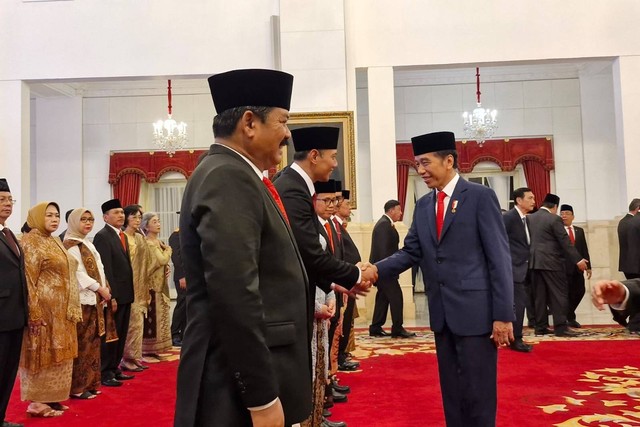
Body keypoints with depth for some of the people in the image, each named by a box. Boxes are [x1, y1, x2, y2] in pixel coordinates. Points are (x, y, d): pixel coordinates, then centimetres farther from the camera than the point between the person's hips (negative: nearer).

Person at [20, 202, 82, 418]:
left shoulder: (56, 242, 15)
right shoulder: (31, 242, -10)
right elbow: (28, 280, -17)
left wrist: (71, 309, 15)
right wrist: (35, 313, -22)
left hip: (61, 310, 9)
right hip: (44, 309, -8)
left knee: (58, 354, 12)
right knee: (43, 354, -1)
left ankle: (52, 398, 21)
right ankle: (38, 402, 10)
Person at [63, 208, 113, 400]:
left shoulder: (88, 244, 18)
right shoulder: (71, 245, -8)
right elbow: (78, 272, -16)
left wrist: (104, 288, 4)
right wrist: (100, 288, -14)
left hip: (94, 299, 9)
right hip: (82, 299, -9)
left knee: (92, 342, 11)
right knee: (81, 344, -5)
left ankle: (89, 383, 18)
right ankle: (77, 387, 1)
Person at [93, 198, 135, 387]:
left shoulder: (123, 236, 16)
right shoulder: (102, 236, -11)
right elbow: (105, 268, -17)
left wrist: (129, 294, 12)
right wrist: (112, 296, -21)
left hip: (125, 294, 8)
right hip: (114, 294, -8)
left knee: (121, 335, 13)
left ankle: (114, 369, 22)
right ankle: (105, 373, 9)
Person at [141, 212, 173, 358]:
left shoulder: (158, 242, 14)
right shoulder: (148, 243, -14)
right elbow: (162, 260, -22)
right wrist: (168, 250, -5)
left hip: (160, 285, 9)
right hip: (152, 286, -9)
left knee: (158, 317, 11)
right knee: (152, 318, -5)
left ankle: (153, 349, 18)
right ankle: (150, 350, 2)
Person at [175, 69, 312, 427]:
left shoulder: (236, 176, 12)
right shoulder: (228, 178, -19)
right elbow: (234, 296, -26)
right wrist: (262, 397, -23)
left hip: (255, 375, 9)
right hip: (241, 390, -9)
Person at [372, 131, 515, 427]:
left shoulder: (480, 196, -6)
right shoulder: (423, 206, 12)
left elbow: (499, 258, -10)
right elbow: (410, 253, 7)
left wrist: (503, 315, -14)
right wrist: (374, 270, -11)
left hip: (476, 311, -6)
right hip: (442, 314, 6)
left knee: (477, 393, 2)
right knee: (451, 392, 16)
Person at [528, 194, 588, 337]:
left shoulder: (529, 218, 10)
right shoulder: (554, 219, -9)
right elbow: (565, 242, -11)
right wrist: (578, 260, -7)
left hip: (534, 262, 6)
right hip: (551, 262, -6)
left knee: (539, 295, 9)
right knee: (559, 294, -1)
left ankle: (540, 327, 11)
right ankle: (561, 327, -3)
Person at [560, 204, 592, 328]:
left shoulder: (579, 230, 15)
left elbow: (584, 249, 13)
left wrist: (588, 266, 8)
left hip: (577, 267, 5)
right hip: (564, 267, -5)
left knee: (579, 291, 7)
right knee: (566, 293, -1)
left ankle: (568, 315, 26)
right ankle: (570, 318, 11)